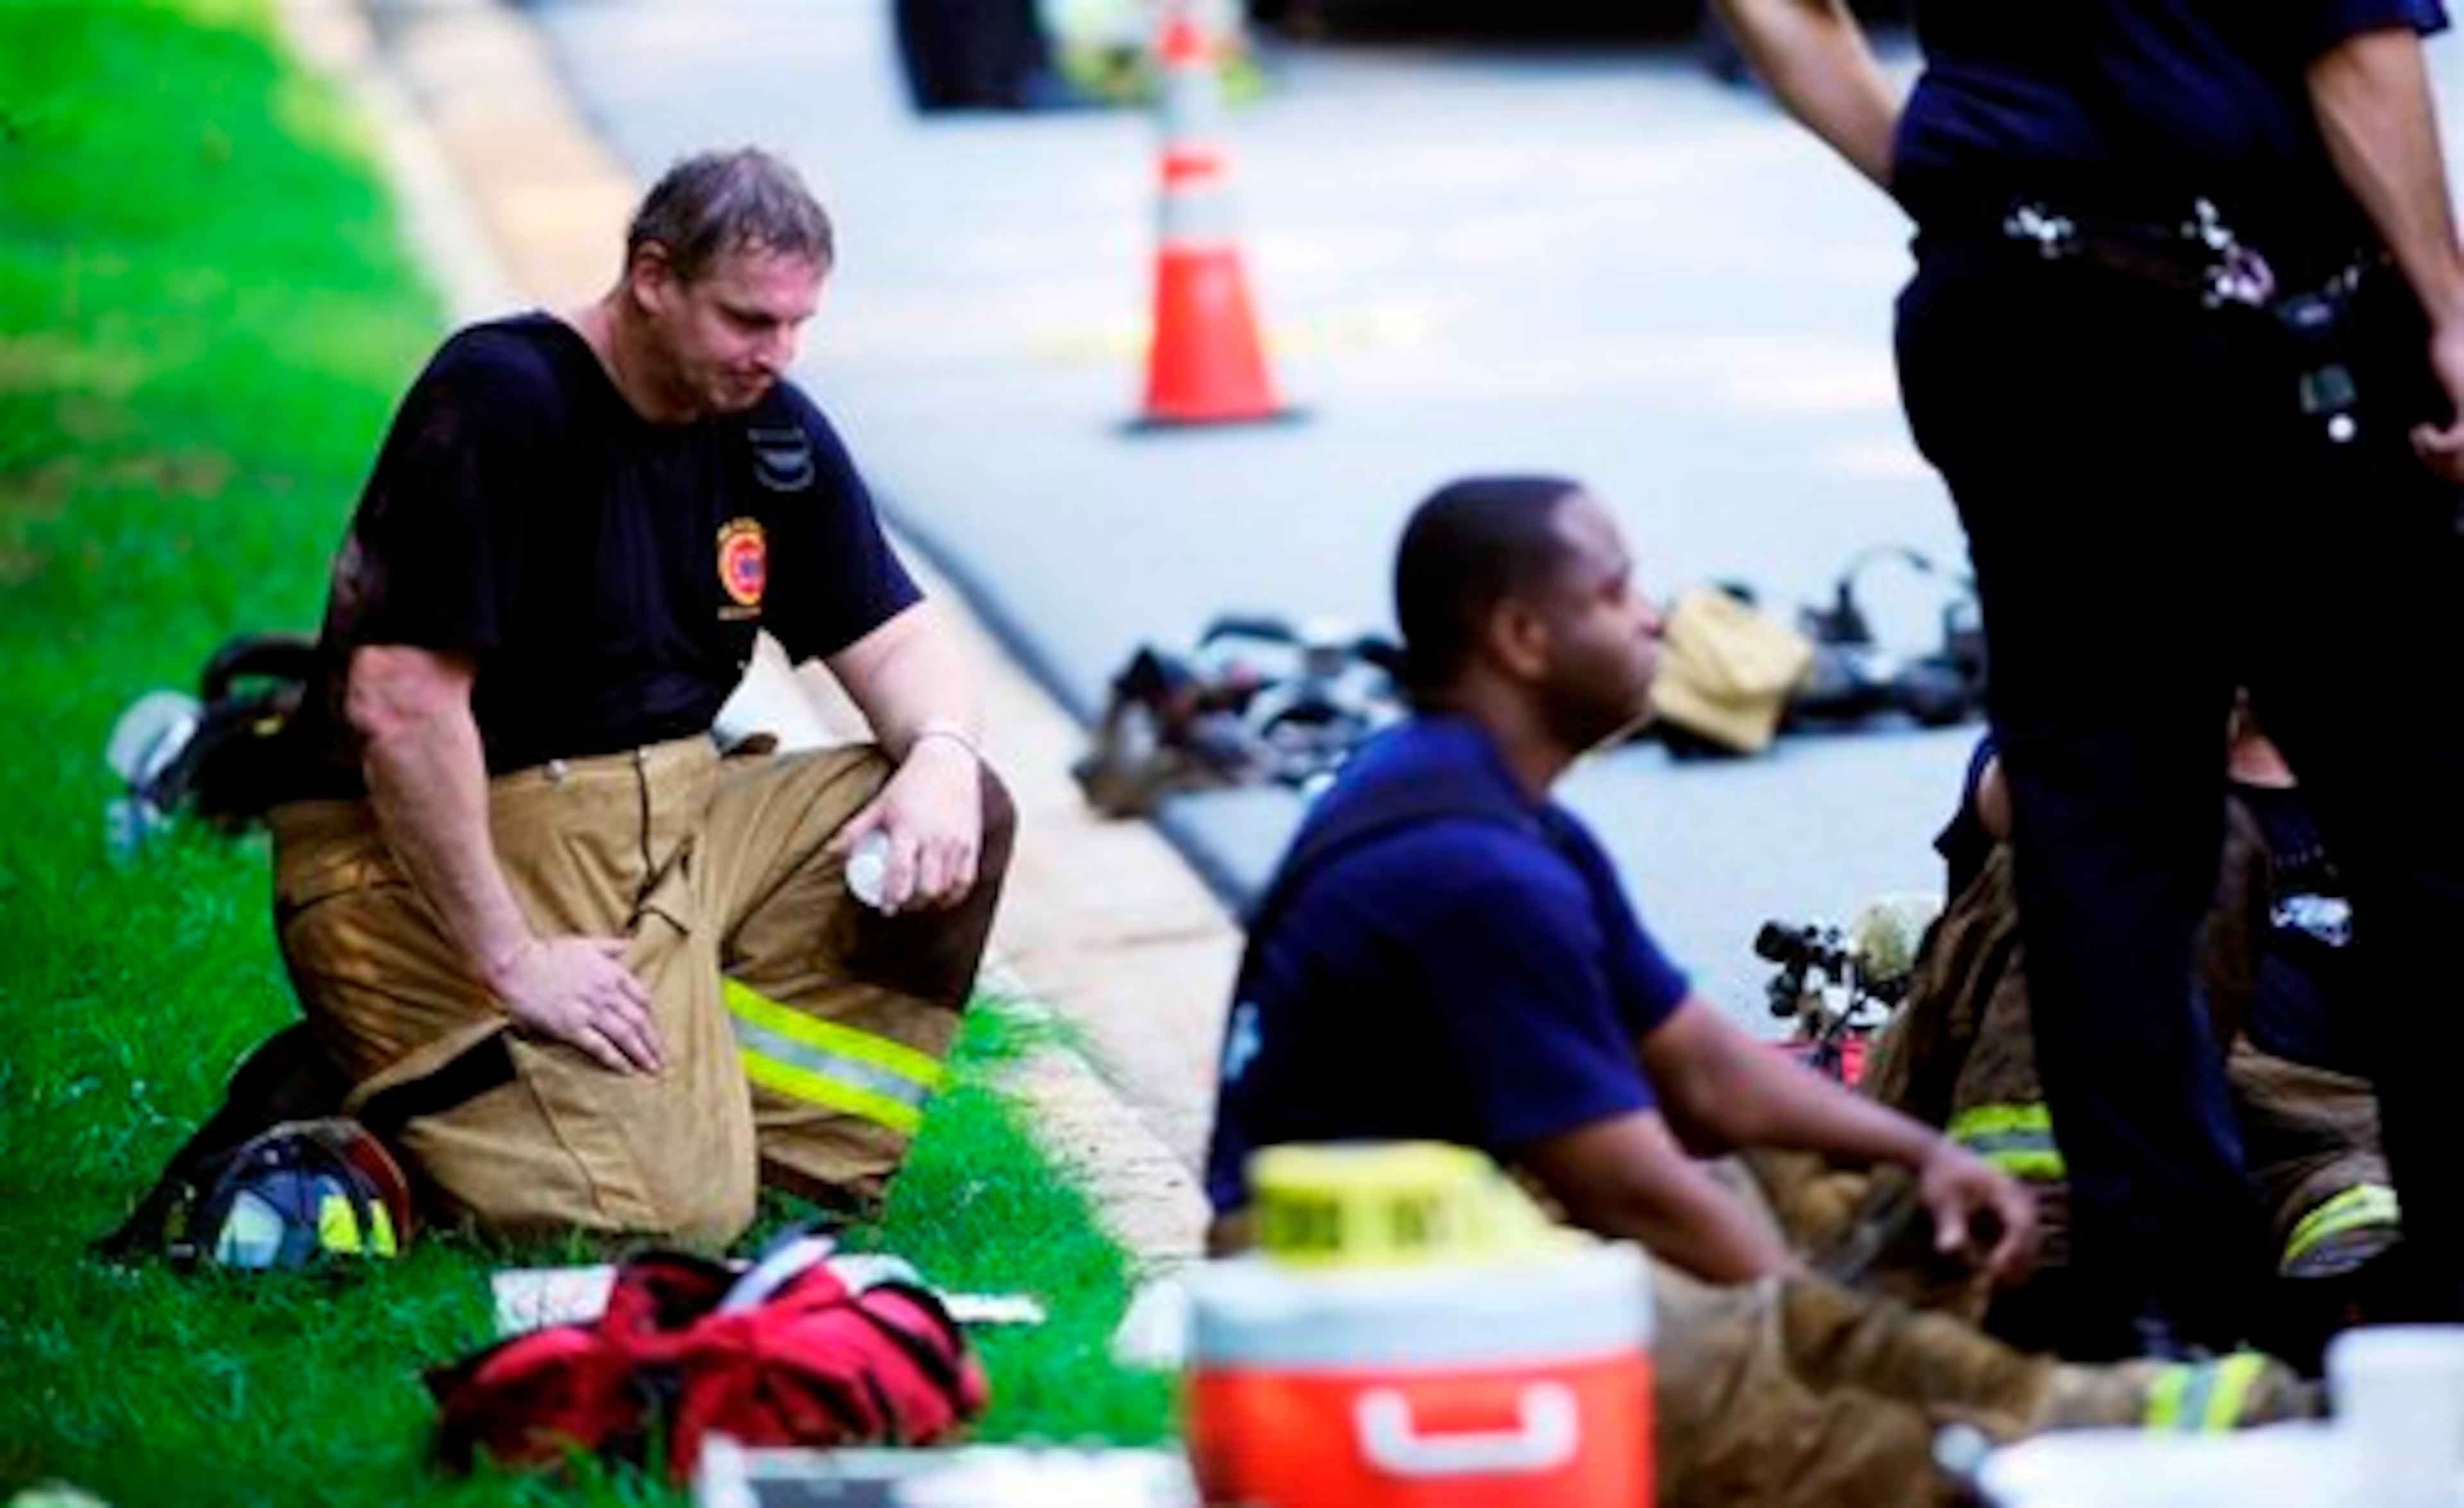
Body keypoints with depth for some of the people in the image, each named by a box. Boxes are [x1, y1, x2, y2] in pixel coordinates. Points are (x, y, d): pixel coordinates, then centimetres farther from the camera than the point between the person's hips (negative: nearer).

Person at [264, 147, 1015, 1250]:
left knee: (958, 823, -4)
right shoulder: (500, 401, -17)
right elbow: (398, 703, -23)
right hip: (446, 859, -9)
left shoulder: (771, 430, 8)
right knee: (670, 1215, -22)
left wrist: (941, 757, -11)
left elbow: (896, 641, 14)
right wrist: (510, 957, -23)